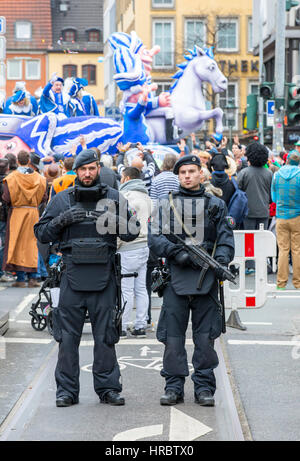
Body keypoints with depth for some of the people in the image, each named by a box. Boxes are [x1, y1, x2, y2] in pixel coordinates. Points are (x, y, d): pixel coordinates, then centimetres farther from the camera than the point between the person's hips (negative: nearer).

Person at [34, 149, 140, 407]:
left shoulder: (114, 198, 8)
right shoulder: (62, 200, 9)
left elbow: (133, 231, 5)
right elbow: (41, 233, 9)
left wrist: (111, 219, -12)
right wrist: (61, 220, -8)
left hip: (104, 277, 0)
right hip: (73, 275, 0)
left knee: (105, 335, 3)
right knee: (67, 336, 1)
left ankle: (108, 388, 12)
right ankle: (67, 390, 9)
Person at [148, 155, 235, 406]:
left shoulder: (216, 204, 14)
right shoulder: (167, 204, 11)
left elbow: (226, 237, 7)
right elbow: (155, 237, 2)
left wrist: (222, 260, -12)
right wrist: (176, 252, -15)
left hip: (206, 277, 0)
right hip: (176, 276, 0)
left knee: (205, 336, 2)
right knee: (173, 335, 1)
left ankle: (204, 387, 11)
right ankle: (174, 387, 10)